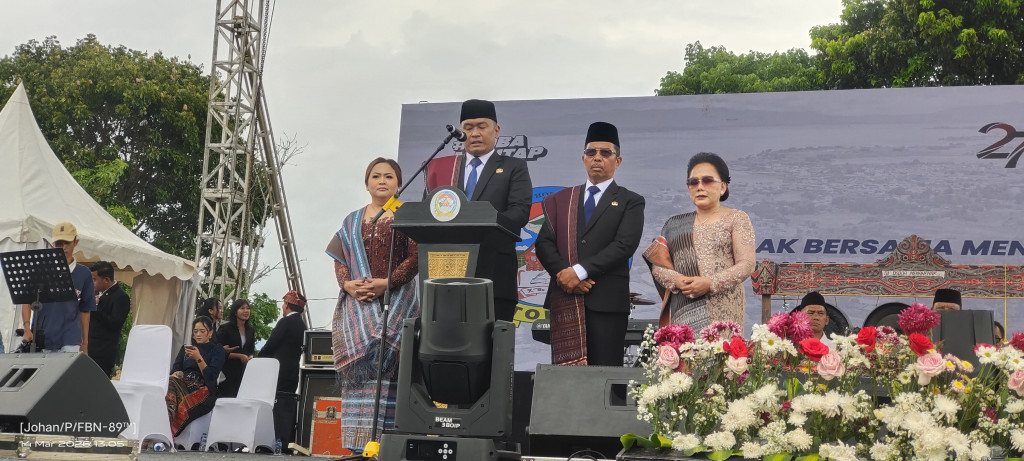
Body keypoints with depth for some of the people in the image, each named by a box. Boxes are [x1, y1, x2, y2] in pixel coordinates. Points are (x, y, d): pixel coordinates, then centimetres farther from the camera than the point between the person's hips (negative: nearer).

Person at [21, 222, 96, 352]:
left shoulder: (84, 274, 8)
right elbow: (27, 301, 3)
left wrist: (84, 343, 11)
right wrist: (27, 329, -11)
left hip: (70, 342, 0)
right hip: (40, 339, 1)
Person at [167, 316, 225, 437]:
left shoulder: (217, 350, 12)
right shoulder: (185, 348, 27)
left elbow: (211, 376, -1)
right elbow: (175, 369, 14)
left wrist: (198, 358, -11)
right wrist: (175, 374, -10)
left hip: (203, 390, -3)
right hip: (183, 385, 3)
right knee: (170, 383, -34)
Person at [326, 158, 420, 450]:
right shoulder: (352, 220, 18)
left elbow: (415, 258, -4)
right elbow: (340, 258, 13)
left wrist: (387, 283, -16)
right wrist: (347, 284, -7)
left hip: (395, 301, -3)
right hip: (356, 304, 4)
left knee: (384, 363, -11)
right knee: (359, 367, -2)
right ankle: (359, 441, -2)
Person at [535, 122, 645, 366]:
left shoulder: (630, 201, 8)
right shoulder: (561, 199, 18)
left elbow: (624, 245, -7)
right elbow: (544, 243, 8)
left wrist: (579, 271, -15)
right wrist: (564, 273, -10)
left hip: (607, 300, -3)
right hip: (564, 298, 3)